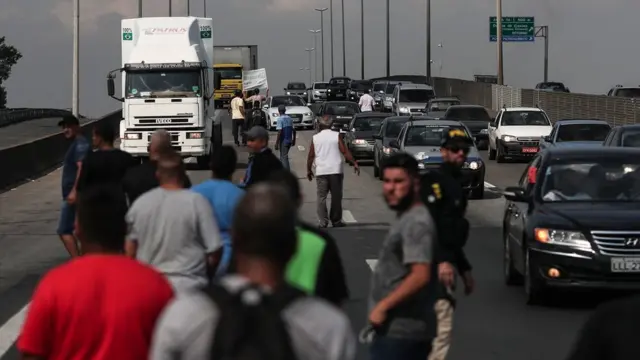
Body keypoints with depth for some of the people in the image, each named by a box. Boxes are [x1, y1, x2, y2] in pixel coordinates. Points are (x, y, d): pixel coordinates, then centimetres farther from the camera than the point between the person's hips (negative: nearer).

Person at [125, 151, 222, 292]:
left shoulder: (140, 203, 0)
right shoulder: (196, 202, -10)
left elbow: (130, 251, 8)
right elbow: (214, 251, -8)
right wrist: (205, 274, 11)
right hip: (189, 286, -3)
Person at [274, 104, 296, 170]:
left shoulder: (280, 119, -14)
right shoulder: (290, 118, 6)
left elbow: (279, 132, -20)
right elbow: (294, 130, 10)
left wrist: (276, 143, -16)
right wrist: (293, 140, 21)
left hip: (283, 141, -7)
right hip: (289, 140, 7)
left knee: (284, 157, -3)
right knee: (283, 156, 21)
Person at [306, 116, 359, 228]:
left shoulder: (315, 138, 4)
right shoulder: (336, 136, -1)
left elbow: (311, 156, 5)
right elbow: (345, 151, -6)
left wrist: (309, 170, 16)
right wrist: (355, 163, -1)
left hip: (321, 172, 1)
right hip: (335, 171, -1)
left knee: (321, 197, 4)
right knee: (336, 197, 8)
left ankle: (323, 222, -3)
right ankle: (336, 221, 12)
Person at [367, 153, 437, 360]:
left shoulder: (416, 223, -18)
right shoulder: (406, 218, 14)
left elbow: (420, 275, -27)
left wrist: (383, 306, -23)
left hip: (399, 330, -10)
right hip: (408, 327, 10)